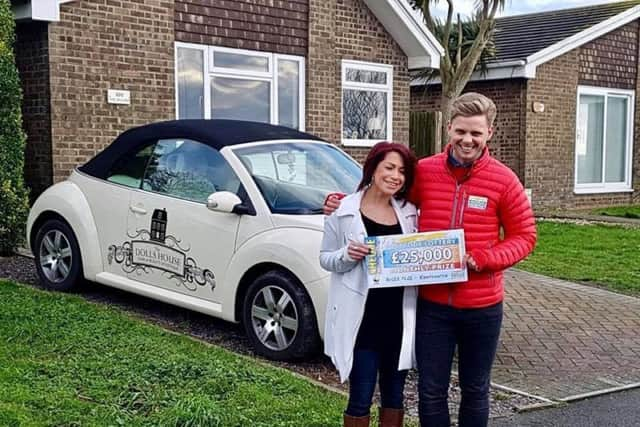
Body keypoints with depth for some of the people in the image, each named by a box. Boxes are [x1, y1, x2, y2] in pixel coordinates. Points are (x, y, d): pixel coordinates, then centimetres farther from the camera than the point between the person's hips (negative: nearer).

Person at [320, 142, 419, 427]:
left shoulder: (410, 213, 6)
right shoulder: (343, 211, -5)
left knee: (394, 394, 15)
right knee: (361, 397, 3)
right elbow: (325, 259, 0)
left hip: (399, 317, 4)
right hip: (360, 319, -4)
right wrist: (347, 255, -20)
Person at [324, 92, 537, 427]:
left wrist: (481, 260, -17)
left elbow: (524, 237, -1)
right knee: (431, 392, 9)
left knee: (475, 391, 18)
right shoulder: (423, 172, -2)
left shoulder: (504, 180, -6)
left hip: (482, 307, 0)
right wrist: (344, 203, -2)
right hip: (432, 304, 1)